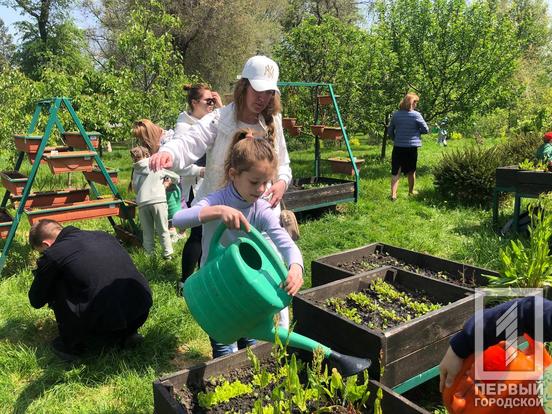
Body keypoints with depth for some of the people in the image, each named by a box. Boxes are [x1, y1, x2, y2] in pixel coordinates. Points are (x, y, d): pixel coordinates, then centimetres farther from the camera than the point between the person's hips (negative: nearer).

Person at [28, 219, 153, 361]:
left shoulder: (53, 254, 2)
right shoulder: (102, 235, 18)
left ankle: (72, 345, 22)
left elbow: (36, 301, 16)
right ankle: (126, 334, 22)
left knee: (58, 287, 13)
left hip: (106, 320, -6)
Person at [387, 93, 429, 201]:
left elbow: (390, 131, 5)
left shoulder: (395, 114, -2)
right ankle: (411, 191, 33)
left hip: (398, 147, 1)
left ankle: (393, 194, -8)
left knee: (396, 172, 2)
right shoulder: (416, 115, -10)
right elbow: (426, 130, -5)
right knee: (411, 171, 16)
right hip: (412, 147, -1)